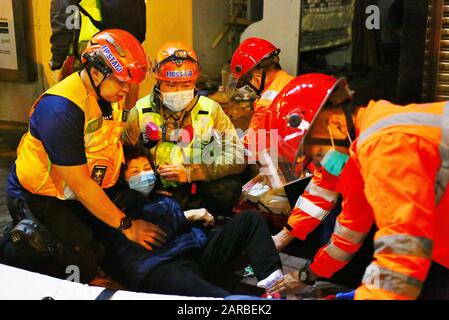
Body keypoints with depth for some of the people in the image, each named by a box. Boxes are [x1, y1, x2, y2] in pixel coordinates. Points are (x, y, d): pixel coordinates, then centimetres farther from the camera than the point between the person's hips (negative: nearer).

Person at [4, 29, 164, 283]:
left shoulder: (110, 94, -2)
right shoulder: (61, 110, -29)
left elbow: (112, 144, 14)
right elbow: (80, 185, -26)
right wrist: (126, 226, -20)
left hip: (84, 193, 9)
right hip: (38, 199, -9)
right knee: (85, 263, -20)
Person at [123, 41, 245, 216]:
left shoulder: (211, 110, 0)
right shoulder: (140, 112, 1)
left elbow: (236, 157, -9)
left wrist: (189, 172, -18)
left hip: (198, 191, 1)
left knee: (230, 186, -28)